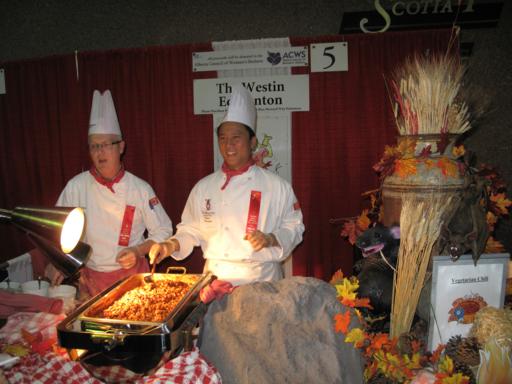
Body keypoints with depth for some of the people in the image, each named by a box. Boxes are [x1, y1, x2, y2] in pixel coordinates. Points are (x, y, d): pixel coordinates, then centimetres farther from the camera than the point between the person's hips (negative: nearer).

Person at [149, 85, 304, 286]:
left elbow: (294, 228, 5)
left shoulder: (277, 186, 0)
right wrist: (172, 245, -1)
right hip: (216, 278, 2)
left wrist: (270, 239, -11)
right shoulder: (203, 188, 7)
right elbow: (191, 230, 15)